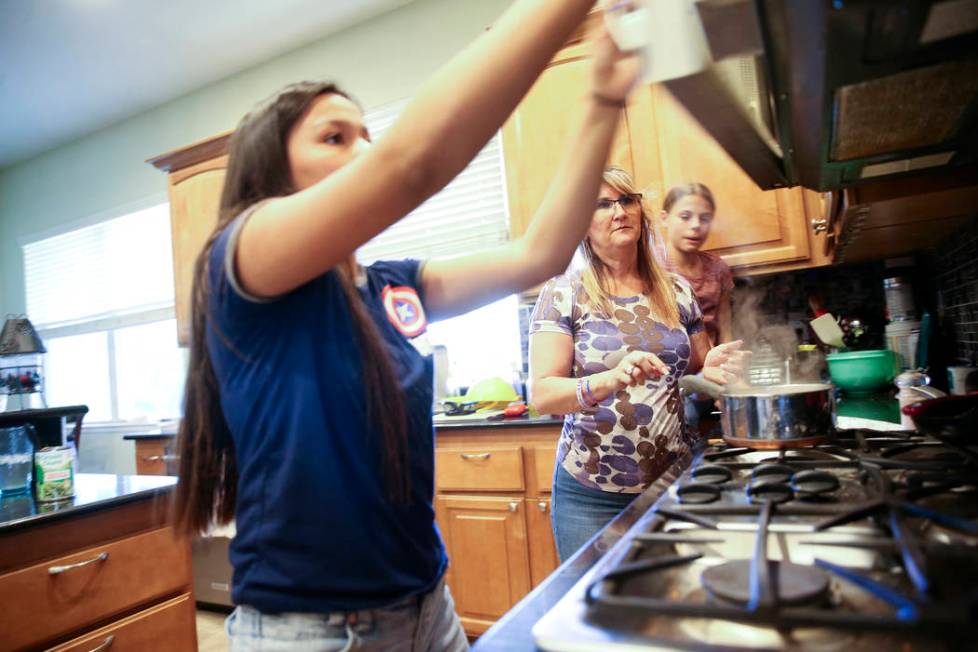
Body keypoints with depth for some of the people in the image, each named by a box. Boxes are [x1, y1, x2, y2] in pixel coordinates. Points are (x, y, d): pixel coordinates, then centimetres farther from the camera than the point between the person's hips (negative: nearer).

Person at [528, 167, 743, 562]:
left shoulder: (677, 291, 5)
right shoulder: (563, 293, -7)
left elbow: (696, 373, 15)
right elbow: (542, 394, -14)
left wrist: (710, 371, -7)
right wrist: (609, 381, -31)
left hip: (675, 484, 4)